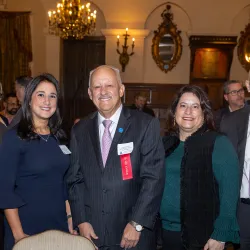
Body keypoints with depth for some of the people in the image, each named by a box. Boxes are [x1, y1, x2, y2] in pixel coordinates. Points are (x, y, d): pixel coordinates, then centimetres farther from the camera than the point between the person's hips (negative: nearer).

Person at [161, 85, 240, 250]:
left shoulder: (219, 143, -9)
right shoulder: (167, 142, 5)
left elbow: (229, 191, -13)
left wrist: (221, 236, -17)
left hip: (202, 236, -4)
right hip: (166, 230, 5)